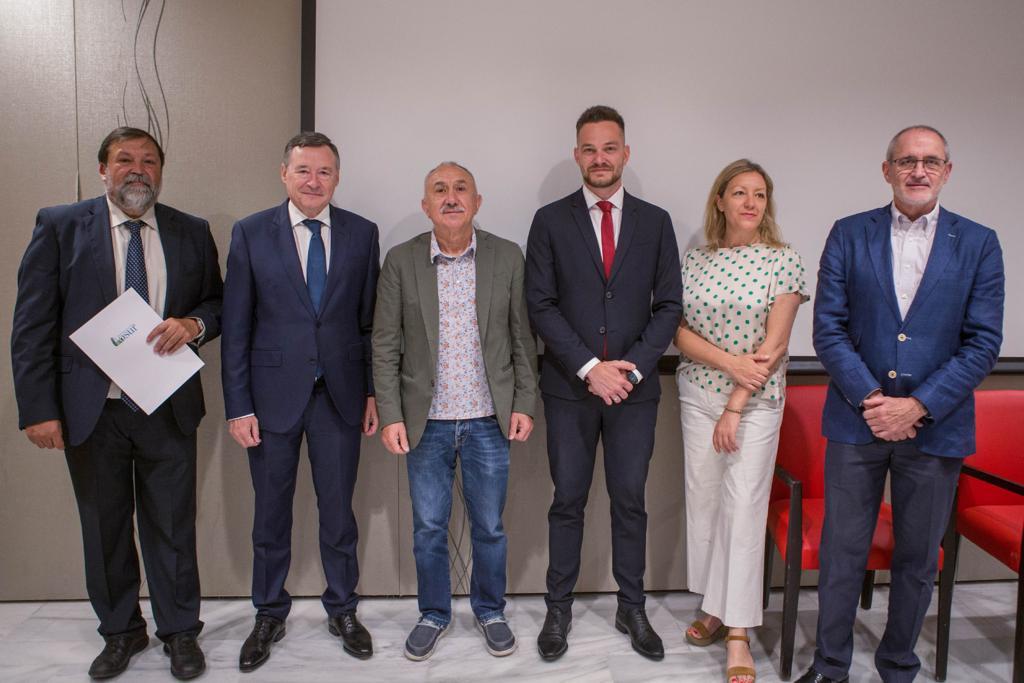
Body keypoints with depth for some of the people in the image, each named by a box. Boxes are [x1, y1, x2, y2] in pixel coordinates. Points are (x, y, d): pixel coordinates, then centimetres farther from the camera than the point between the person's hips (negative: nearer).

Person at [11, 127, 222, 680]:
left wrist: (193, 323, -12)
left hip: (168, 408, 1)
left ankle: (180, 632, 29)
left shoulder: (192, 233, 4)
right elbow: (32, 324, -3)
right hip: (90, 410, 0)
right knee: (104, 528, 14)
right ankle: (120, 632, 34)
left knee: (172, 526, 10)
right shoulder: (59, 226, -1)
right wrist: (39, 408, -9)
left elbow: (218, 303, 12)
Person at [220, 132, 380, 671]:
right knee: (271, 512, 12)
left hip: (340, 394, 1)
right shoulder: (250, 233, -2)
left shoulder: (362, 233, 1)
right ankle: (269, 615, 32)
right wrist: (238, 406, -6)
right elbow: (236, 327, -3)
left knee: (338, 509, 11)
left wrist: (373, 391, 2)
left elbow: (370, 319, 4)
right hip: (273, 394, 0)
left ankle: (342, 610, 31)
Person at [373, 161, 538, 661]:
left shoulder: (507, 257, -2)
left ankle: (490, 611, 34)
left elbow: (522, 338, 2)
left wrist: (524, 405, -2)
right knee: (428, 528, 13)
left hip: (489, 421, 0)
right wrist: (391, 416, -6)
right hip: (426, 422, 0)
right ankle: (433, 614, 33)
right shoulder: (401, 261, -3)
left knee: (489, 527, 13)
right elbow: (385, 346, -2)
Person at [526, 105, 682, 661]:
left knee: (630, 500, 10)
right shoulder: (550, 220, 2)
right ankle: (559, 609, 23)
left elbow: (669, 305, 4)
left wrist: (631, 367, -9)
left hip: (634, 386, 1)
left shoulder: (655, 221, 7)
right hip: (569, 386, -1)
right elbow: (540, 305, -4)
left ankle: (631, 608, 26)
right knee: (568, 501, 8)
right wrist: (589, 366, -12)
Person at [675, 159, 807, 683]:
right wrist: (731, 361, -17)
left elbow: (774, 343, -10)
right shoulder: (694, 261, 5)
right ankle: (716, 605, 25)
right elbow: (681, 334, 0)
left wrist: (735, 406, -14)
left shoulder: (783, 261, -4)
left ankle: (738, 634, 6)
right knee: (703, 498, 8)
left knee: (744, 505, -3)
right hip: (698, 396, 3)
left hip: (756, 401, -3)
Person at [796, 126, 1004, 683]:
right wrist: (869, 399, -13)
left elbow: (984, 343, -3)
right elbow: (828, 328, -3)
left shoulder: (978, 244, 2)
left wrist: (917, 406, -13)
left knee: (918, 559, 13)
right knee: (842, 553, 8)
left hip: (935, 425, 1)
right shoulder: (849, 235, 2)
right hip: (857, 420, 0)